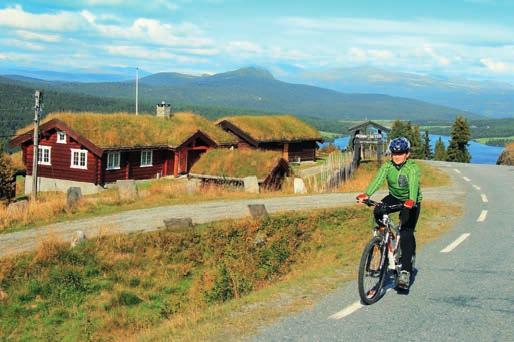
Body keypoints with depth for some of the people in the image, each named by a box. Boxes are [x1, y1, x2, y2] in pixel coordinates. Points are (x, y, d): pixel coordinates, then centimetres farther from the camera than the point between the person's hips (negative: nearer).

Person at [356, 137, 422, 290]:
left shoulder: (412, 168, -23)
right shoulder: (387, 166, -14)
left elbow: (413, 185, -40)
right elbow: (377, 180, -31)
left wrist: (411, 200, -61)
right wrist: (366, 194, -49)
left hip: (411, 202, -3)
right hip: (394, 197, 4)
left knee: (406, 234, -17)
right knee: (377, 211, -28)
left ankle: (405, 271, -12)